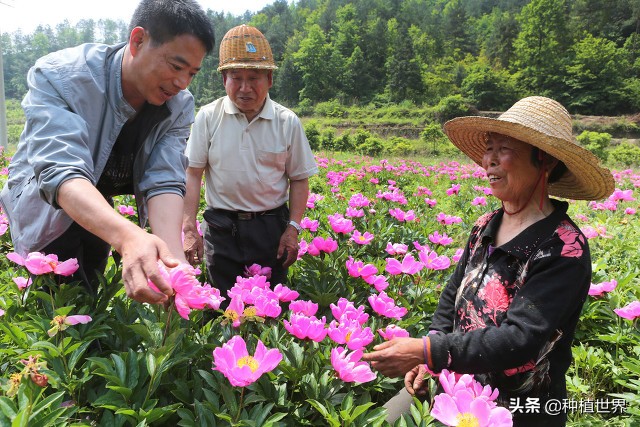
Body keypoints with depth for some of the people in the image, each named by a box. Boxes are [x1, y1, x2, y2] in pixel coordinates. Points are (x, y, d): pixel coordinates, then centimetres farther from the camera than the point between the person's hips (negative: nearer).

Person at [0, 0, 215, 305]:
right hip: (47, 209, -4)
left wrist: (173, 258, -45)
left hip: (103, 218, 5)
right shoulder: (58, 77, -30)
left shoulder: (179, 106, -16)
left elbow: (164, 182, -26)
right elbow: (61, 173, -42)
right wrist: (127, 237, -61)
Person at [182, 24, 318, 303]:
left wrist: (293, 228, -5)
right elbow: (193, 175, -2)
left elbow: (299, 179, 3)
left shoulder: (288, 122, -2)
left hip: (271, 225, 0)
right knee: (223, 304, 11)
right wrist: (189, 229, -9)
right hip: (221, 226, 0)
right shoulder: (208, 117, -3)